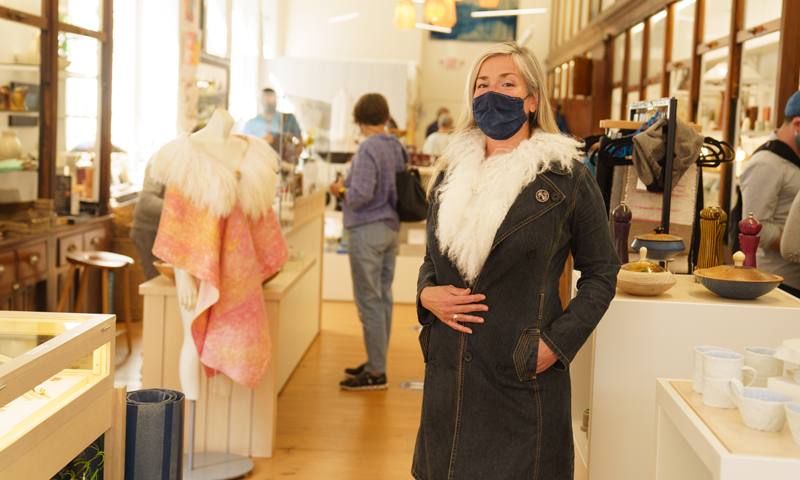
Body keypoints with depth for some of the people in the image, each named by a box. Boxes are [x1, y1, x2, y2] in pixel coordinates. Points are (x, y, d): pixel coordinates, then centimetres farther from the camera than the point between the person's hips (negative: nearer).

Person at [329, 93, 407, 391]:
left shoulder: (368, 148, -16)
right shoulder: (397, 147, 8)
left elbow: (362, 194, -23)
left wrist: (342, 190, -4)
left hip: (368, 230, -9)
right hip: (391, 228, 9)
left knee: (369, 300, -3)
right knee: (383, 296, 14)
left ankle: (376, 373, 1)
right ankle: (377, 362, 24)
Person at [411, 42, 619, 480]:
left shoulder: (567, 179, -4)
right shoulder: (451, 174, 10)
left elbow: (600, 275, 1)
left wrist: (558, 342, -10)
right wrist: (427, 295, -2)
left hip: (522, 382, -4)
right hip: (449, 377, 4)